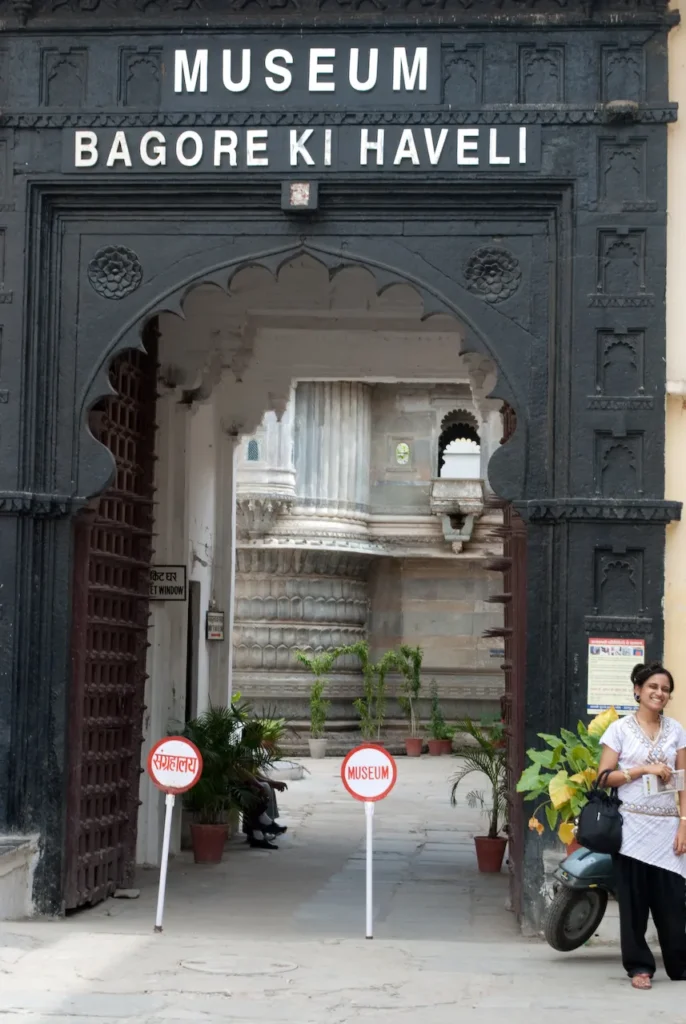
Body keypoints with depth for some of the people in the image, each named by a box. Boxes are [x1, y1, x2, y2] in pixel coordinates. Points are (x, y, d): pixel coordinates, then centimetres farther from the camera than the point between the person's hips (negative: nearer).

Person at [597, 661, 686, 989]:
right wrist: (644, 768, -13)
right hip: (632, 826, -2)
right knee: (634, 899, 1)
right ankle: (639, 965, 10)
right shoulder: (620, 729, 1)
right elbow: (604, 776, -4)